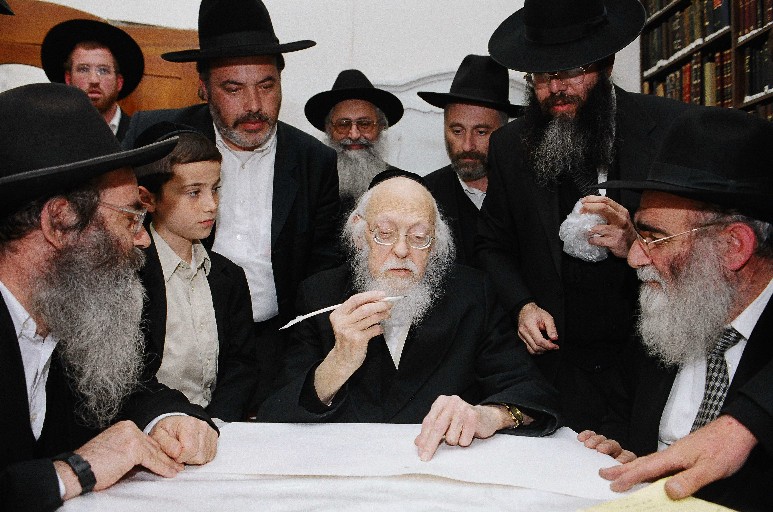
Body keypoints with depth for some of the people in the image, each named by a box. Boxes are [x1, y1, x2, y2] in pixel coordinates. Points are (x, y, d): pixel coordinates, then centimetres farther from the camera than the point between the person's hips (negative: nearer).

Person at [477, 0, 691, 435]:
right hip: (558, 362, 2)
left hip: (652, 357, -1)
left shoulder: (673, 126, -5)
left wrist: (637, 243, -21)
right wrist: (522, 305, -4)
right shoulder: (510, 145, 5)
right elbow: (493, 247, 13)